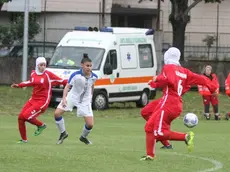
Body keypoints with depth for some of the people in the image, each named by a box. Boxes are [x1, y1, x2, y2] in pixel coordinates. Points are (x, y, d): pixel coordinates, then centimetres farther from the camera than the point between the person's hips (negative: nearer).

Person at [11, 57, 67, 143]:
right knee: (20, 117, 1)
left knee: (26, 116, -21)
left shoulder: (48, 74, -10)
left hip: (43, 101, -7)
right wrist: (18, 85, 29)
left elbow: (61, 81, -6)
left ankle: (41, 125, 7)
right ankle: (24, 139, 18)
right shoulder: (33, 74, 7)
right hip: (33, 99, 7)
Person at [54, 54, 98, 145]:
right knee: (57, 113, -16)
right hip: (73, 97, -1)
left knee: (90, 124, -7)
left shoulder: (94, 77, -10)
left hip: (85, 100, 1)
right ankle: (63, 133, 7)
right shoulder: (75, 75, -21)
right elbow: (67, 86, -18)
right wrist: (64, 98, -30)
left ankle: (83, 137, 27)